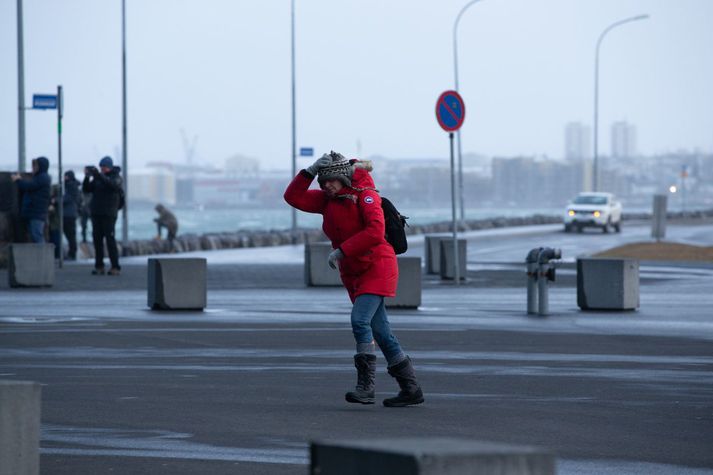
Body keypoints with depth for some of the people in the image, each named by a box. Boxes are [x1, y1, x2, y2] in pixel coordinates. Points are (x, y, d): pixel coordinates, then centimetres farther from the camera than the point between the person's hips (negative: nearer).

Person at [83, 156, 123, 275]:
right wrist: (87, 177, -9)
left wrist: (99, 175, -32)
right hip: (96, 213, 5)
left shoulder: (116, 177, 0)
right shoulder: (97, 178, 13)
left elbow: (112, 184, -23)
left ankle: (115, 267, -11)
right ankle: (99, 266, 4)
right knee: (97, 239, 1)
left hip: (109, 214, -5)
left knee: (110, 239, -11)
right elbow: (86, 189, 7)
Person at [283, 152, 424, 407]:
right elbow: (293, 197, 5)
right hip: (353, 274, 8)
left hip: (377, 267, -8)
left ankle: (366, 385, -22)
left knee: (360, 320, -23)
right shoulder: (327, 200, 9)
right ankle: (410, 389, 9)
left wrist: (341, 250, -25)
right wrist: (310, 171, -7)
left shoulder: (365, 195, -12)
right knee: (380, 331, 6)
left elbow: (375, 231, -26)